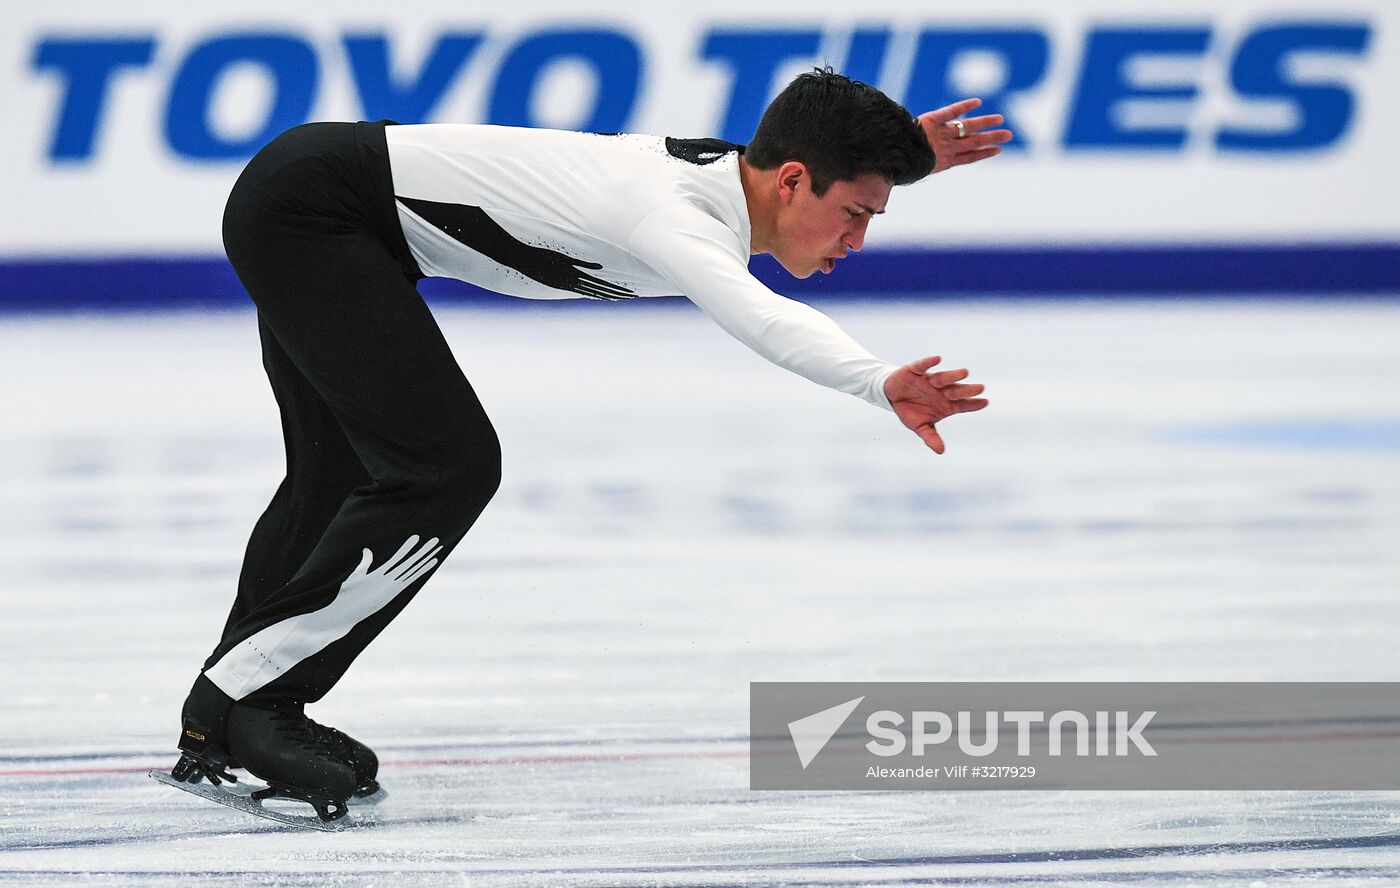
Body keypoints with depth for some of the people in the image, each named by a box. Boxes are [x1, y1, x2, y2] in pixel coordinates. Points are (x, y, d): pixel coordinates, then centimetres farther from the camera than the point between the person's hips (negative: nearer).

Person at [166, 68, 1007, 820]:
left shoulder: (720, 166, 1)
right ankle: (243, 701, -5)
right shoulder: (680, 216, -27)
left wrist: (902, 157, 9)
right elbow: (757, 315, -50)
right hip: (310, 210, -10)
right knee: (448, 466, -16)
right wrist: (879, 383, -66)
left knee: (343, 474, 23)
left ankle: (219, 728, 38)